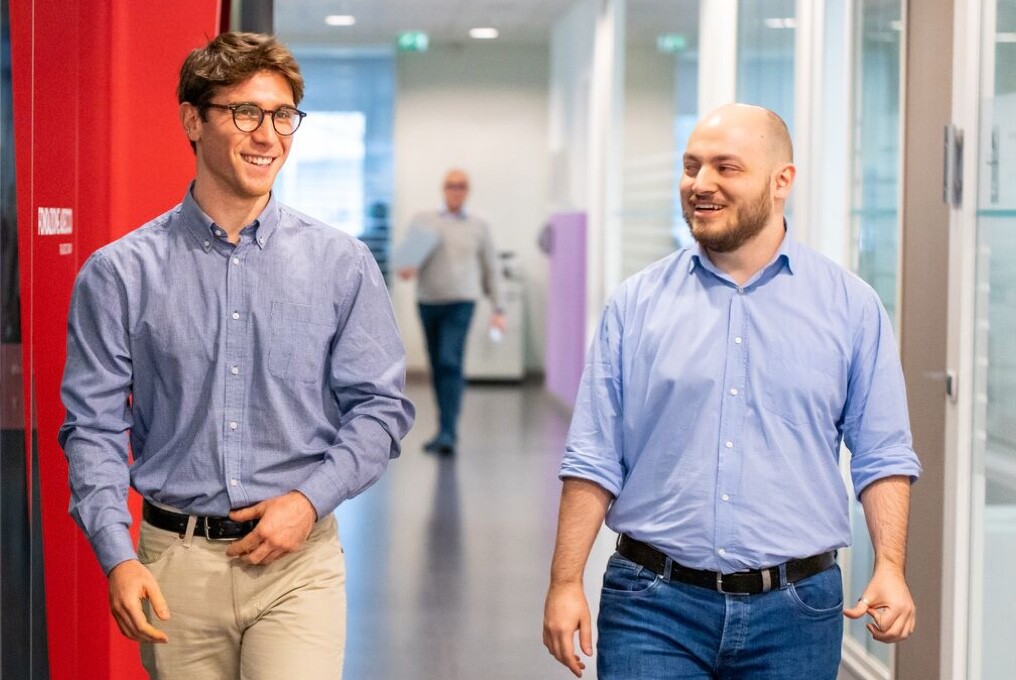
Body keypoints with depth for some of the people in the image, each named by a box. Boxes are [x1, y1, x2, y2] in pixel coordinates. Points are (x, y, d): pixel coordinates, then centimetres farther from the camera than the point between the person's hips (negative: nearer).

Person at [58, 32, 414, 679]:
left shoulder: (342, 263, 2)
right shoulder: (119, 274, 0)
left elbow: (382, 406, 4)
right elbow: (94, 426, 0)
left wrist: (310, 498, -9)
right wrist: (118, 558, -11)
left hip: (299, 560, 0)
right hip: (176, 563, 1)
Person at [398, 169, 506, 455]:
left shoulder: (478, 227, 12)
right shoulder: (424, 220, 12)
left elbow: (490, 269, 15)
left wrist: (499, 309, 10)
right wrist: (405, 269, -17)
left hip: (461, 302, -2)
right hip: (428, 300, 2)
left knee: (450, 364, -17)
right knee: (437, 367, 7)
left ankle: (447, 432, -20)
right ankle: (446, 428, 19)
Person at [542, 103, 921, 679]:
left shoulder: (852, 307, 3)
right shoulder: (636, 303, 3)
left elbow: (883, 456, 4)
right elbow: (594, 459, 2)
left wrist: (890, 569, -8)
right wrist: (566, 583, -3)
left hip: (794, 610, 1)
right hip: (653, 607, 0)